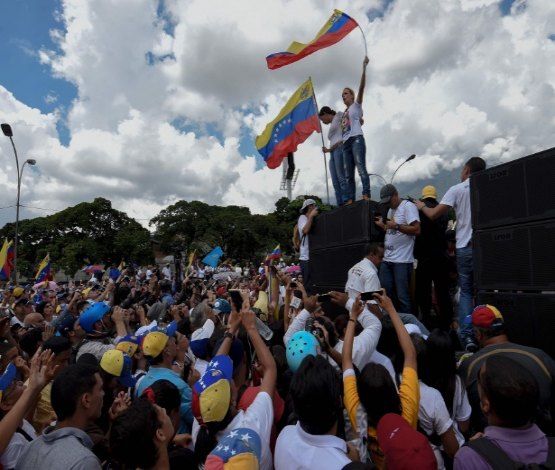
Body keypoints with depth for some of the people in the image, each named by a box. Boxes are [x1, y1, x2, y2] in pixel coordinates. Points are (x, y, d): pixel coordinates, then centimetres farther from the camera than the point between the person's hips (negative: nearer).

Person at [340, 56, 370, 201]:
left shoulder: (356, 105, 12)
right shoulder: (344, 114, 29)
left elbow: (361, 87, 0)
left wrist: (364, 67, -7)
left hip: (356, 139, -7)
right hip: (346, 143, 7)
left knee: (361, 168, -20)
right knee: (349, 174, -1)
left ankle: (366, 196, -28)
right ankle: (351, 200, -4)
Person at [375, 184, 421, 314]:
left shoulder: (408, 206, -7)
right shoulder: (391, 210, 18)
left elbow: (417, 230, -16)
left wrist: (396, 225, -21)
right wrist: (383, 225, 8)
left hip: (402, 261, -8)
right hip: (387, 259, 8)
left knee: (402, 297, -4)